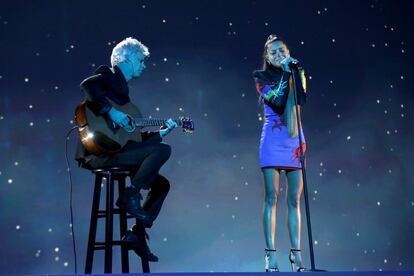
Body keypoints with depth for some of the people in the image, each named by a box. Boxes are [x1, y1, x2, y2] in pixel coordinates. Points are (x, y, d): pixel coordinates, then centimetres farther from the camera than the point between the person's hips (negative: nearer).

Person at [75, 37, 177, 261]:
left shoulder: (121, 87, 26)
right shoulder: (108, 75, 3)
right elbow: (87, 85, -23)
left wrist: (161, 132, 19)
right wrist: (111, 112, -25)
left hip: (113, 149, 9)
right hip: (99, 151, -9)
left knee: (161, 184, 9)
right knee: (163, 150, -19)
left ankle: (138, 233, 8)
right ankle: (130, 196, -13)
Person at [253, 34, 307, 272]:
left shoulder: (297, 73, 12)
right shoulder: (262, 78, 4)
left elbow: (302, 99, -8)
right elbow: (278, 103, -11)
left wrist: (295, 71, -9)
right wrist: (285, 74, -9)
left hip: (295, 141, 3)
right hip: (273, 141, -3)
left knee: (295, 200, 3)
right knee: (272, 198, -4)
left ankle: (296, 252, 7)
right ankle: (271, 253, -2)